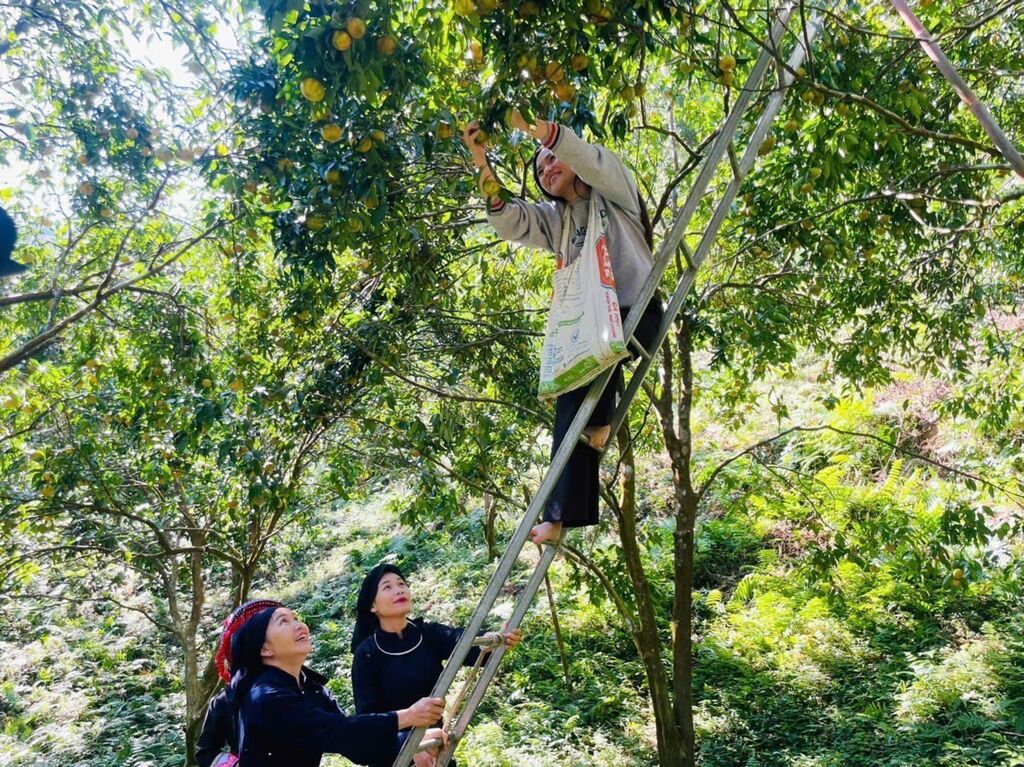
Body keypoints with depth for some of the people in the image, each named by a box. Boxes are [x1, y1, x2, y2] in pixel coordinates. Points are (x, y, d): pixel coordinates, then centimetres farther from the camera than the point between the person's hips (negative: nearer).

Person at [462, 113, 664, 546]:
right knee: (572, 400, -12)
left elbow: (588, 158, -15)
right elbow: (507, 221, 3)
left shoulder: (611, 190, 7)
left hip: (639, 311, -5)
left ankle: (603, 420, -18)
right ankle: (564, 513, -15)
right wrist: (482, 164, -8)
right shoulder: (554, 218, 20)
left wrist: (529, 126, -25)